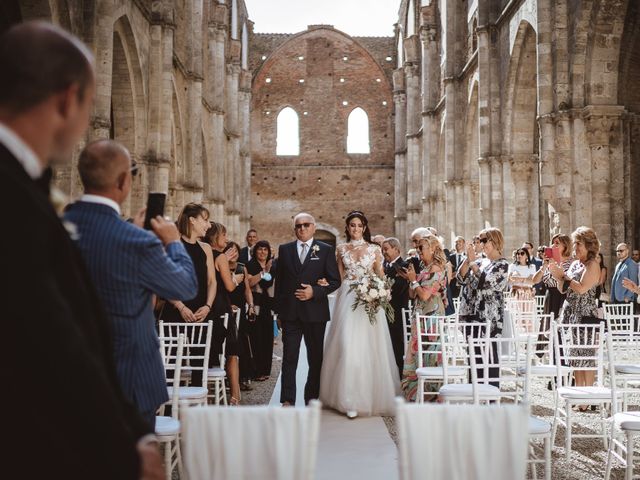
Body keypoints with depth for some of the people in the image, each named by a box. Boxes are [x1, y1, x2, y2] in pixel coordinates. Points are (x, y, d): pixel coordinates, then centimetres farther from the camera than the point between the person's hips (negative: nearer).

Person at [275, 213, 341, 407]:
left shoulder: (325, 250, 4)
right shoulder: (284, 250, 10)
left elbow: (335, 280, 1)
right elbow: (279, 280, 11)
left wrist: (315, 292, -14)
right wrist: (278, 310, 7)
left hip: (315, 312, -1)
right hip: (290, 312, 1)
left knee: (316, 358, 8)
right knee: (289, 358, -3)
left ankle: (312, 398, 19)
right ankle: (287, 400, -2)